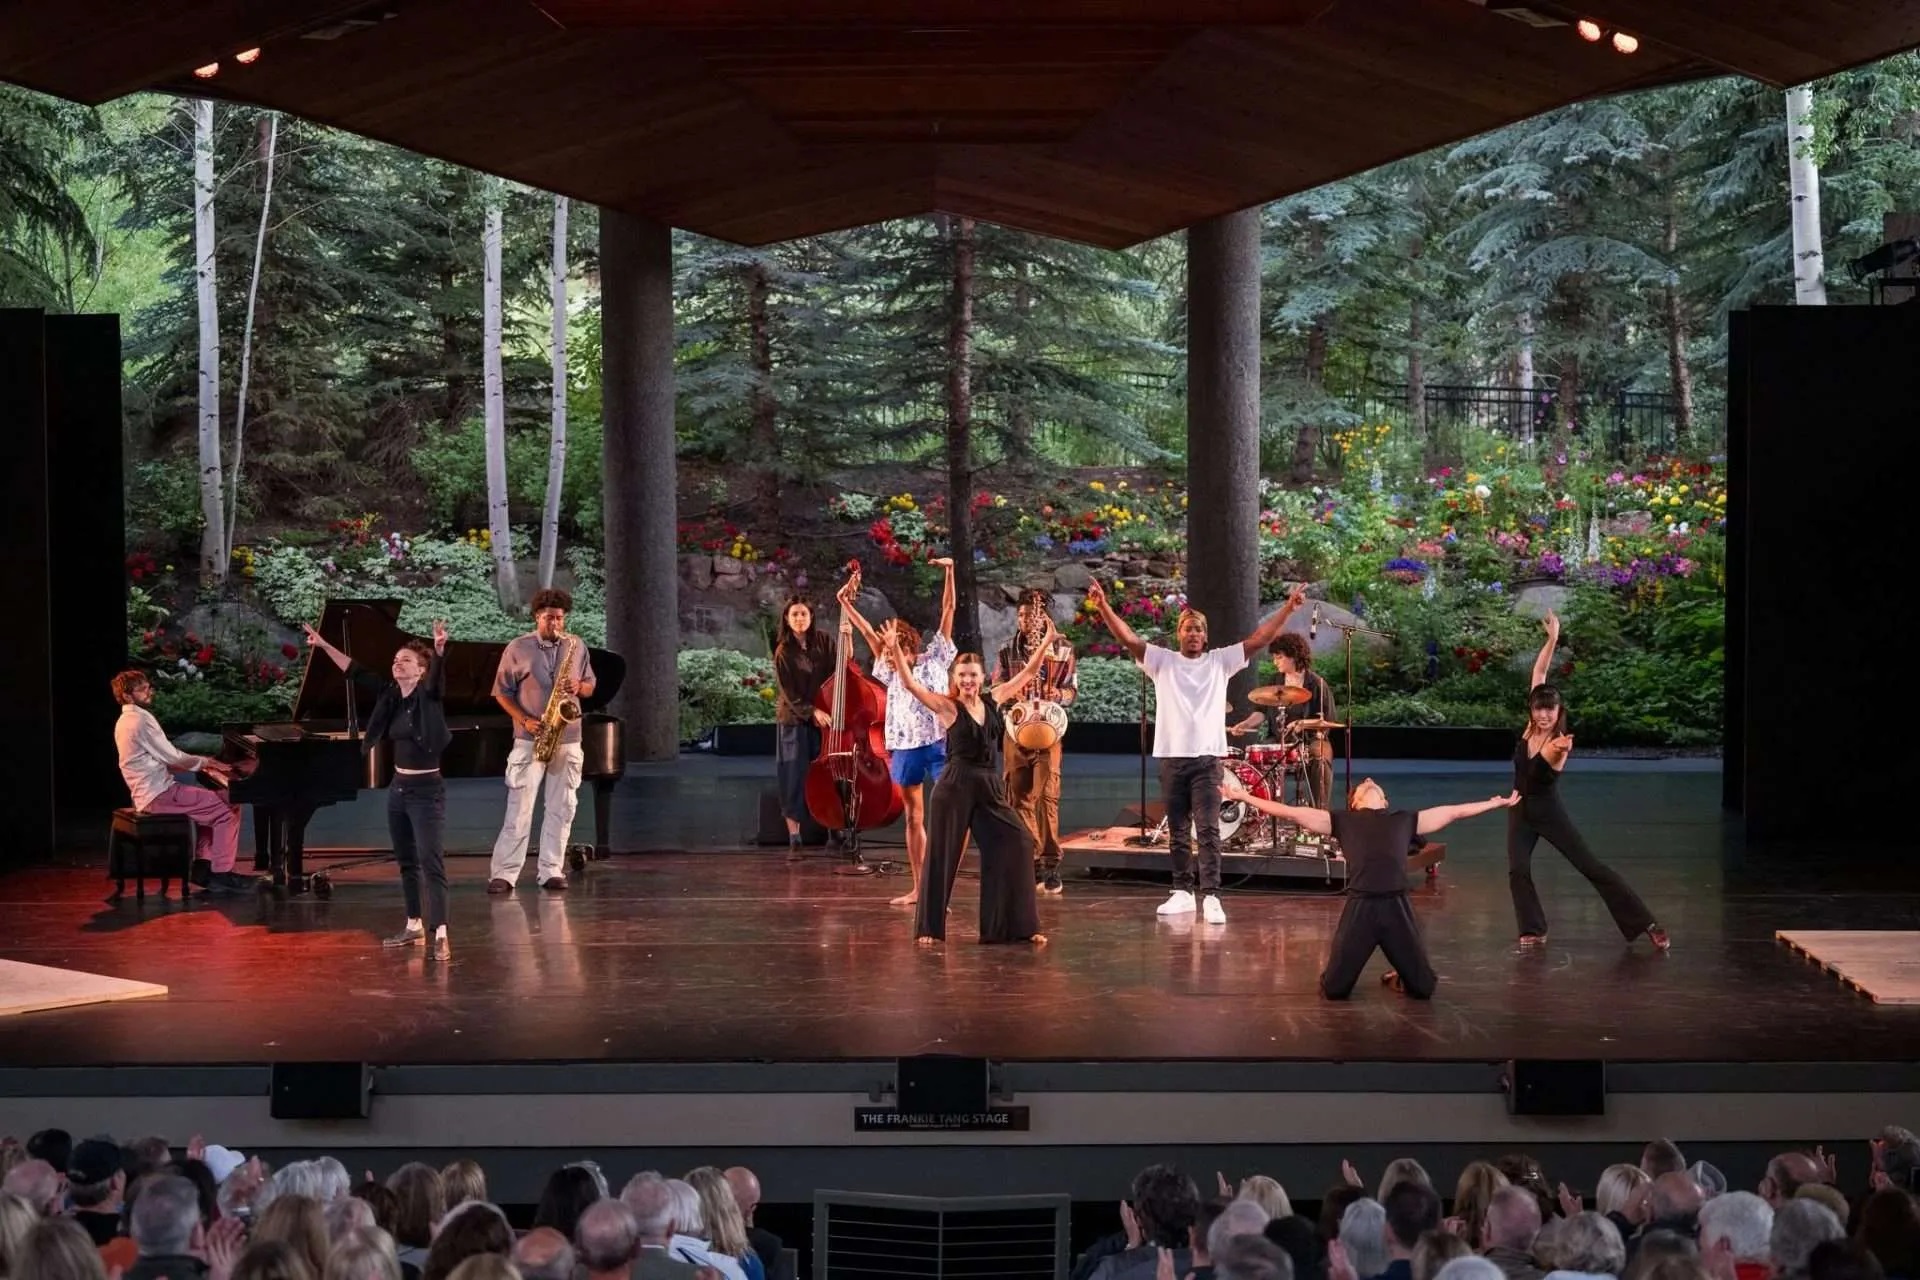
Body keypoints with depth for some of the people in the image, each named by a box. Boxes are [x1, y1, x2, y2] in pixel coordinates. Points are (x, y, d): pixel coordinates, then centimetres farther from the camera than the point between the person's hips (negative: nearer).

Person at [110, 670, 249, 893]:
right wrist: (205, 762, 0)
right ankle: (221, 873, -5)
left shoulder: (126, 721, 16)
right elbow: (172, 757, -17)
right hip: (160, 796, -10)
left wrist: (202, 765, 11)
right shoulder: (141, 720, -16)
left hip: (149, 792, 10)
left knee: (213, 802, 22)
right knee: (227, 810, -8)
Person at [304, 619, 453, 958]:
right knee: (406, 861, 15)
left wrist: (440, 649, -52)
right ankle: (414, 925, 25)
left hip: (427, 790, -8)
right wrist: (324, 646, 10)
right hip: (398, 788, 8)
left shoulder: (430, 695, -11)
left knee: (431, 862, -12)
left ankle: (440, 935, -16)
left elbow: (438, 675, -32)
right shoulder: (391, 695, 7)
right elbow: (356, 673, 12)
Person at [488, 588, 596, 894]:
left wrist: (578, 687, -10)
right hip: (529, 740, -3)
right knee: (519, 808, -7)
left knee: (561, 808, 4)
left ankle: (551, 871, 11)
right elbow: (502, 692, 1)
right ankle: (504, 874, -6)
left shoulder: (577, 647, 8)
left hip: (568, 740, 3)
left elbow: (590, 685, 14)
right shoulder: (517, 648, -1)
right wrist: (525, 720, -13)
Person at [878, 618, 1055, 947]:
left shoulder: (993, 701, 9)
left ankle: (1019, 925, 6)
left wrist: (1046, 642, 15)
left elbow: (1027, 674, 18)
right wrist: (895, 650, -29)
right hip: (955, 786, -5)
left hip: (989, 787, 5)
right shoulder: (947, 707, -5)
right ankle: (929, 929, 11)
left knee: (1017, 844, -1)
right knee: (942, 855, 0)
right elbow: (910, 684, -17)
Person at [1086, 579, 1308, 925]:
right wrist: (1103, 606, -18)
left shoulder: (1220, 661, 6)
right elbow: (1128, 639, -4)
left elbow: (1259, 640, 0)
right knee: (1177, 831, 10)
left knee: (1208, 830, -6)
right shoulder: (1162, 661, 6)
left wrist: (1288, 608, -11)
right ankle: (1182, 893, 18)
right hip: (1172, 758, 2)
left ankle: (1211, 898, -9)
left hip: (1207, 758, -2)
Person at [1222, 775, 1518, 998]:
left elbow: (1453, 812, 25)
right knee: (1334, 989, -5)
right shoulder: (1343, 821, 16)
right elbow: (1291, 813, 13)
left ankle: (1397, 979, 33)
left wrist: (1497, 803, 26)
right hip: (1360, 908, -1)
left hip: (1397, 908, 1)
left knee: (1423, 988, -1)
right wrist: (1244, 797, 9)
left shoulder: (1404, 820, 21)